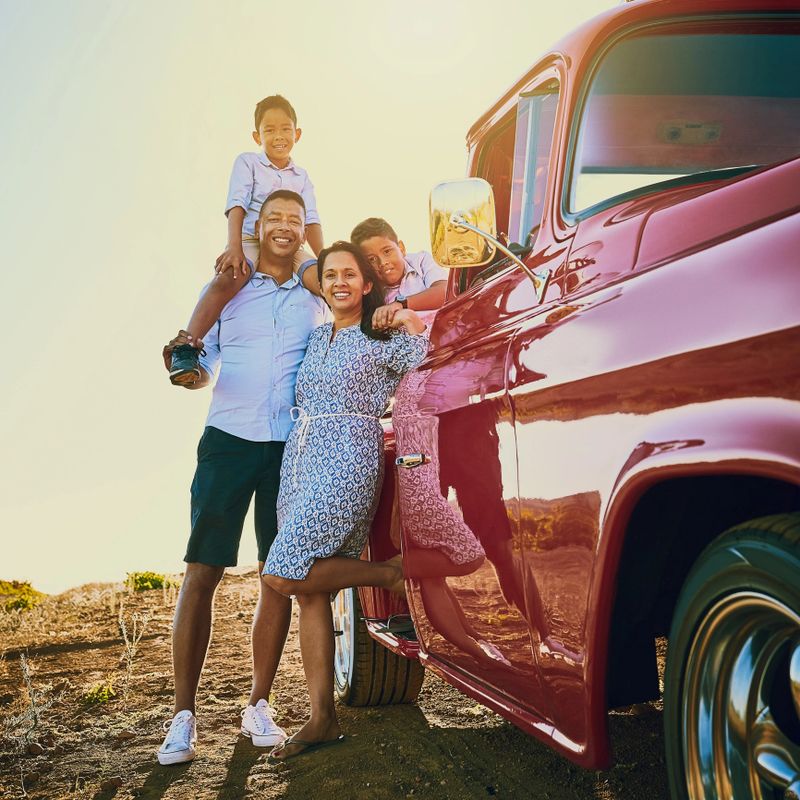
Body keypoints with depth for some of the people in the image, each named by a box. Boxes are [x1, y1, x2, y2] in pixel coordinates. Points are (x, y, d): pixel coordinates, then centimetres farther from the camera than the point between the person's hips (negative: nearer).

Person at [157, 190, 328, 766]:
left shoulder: (315, 303, 13)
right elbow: (201, 373, 10)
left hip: (291, 448, 2)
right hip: (229, 440, -1)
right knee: (201, 573, -6)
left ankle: (259, 704, 15)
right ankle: (184, 714, -1)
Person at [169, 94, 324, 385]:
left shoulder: (302, 176, 19)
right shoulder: (247, 162, 8)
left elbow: (311, 220, 9)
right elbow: (237, 205, -6)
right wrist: (234, 247, -22)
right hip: (249, 240, -4)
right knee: (229, 278, -35)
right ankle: (187, 349, -42)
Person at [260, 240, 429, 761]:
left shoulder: (386, 339, 0)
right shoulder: (317, 339, 19)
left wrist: (414, 326, -9)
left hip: (347, 461, -7)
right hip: (299, 460, 7)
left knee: (284, 575, -18)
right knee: (309, 596, 1)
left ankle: (391, 573, 0)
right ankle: (323, 719, 4)